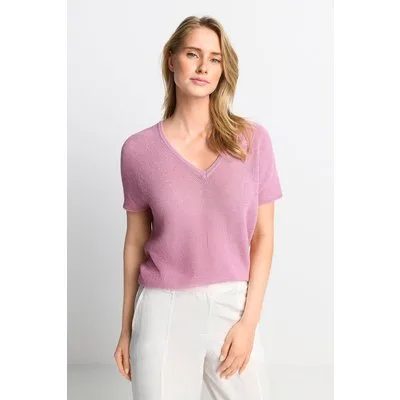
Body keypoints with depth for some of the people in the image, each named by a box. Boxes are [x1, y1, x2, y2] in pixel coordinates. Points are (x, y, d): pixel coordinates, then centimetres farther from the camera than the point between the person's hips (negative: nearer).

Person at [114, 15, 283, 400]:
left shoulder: (253, 139, -1)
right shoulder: (138, 149, -2)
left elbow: (262, 235, 0)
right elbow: (136, 242, 5)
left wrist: (249, 320, -6)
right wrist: (126, 328, 9)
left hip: (233, 307, 1)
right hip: (164, 311, -1)